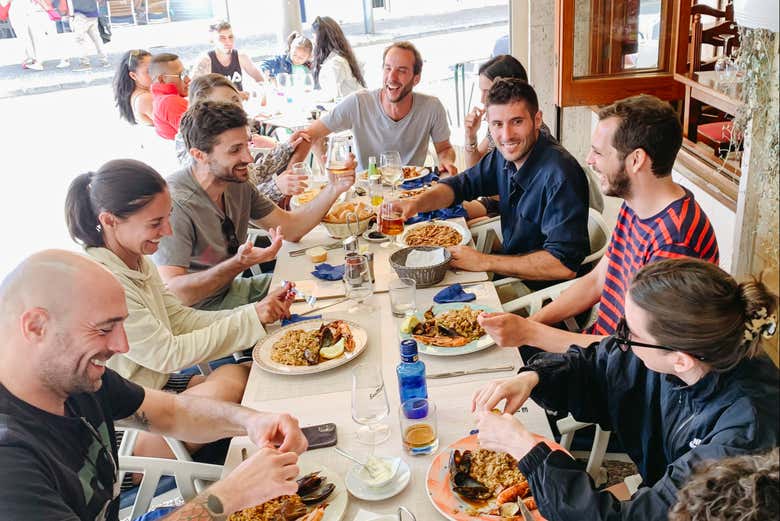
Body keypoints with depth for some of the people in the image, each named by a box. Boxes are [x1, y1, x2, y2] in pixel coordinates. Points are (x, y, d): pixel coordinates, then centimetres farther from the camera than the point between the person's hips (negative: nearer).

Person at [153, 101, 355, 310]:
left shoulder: (237, 185, -2)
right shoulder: (174, 204, -28)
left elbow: (290, 229, 4)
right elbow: (173, 292, -32)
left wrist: (333, 189, -9)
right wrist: (239, 264, -42)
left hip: (230, 288, 8)